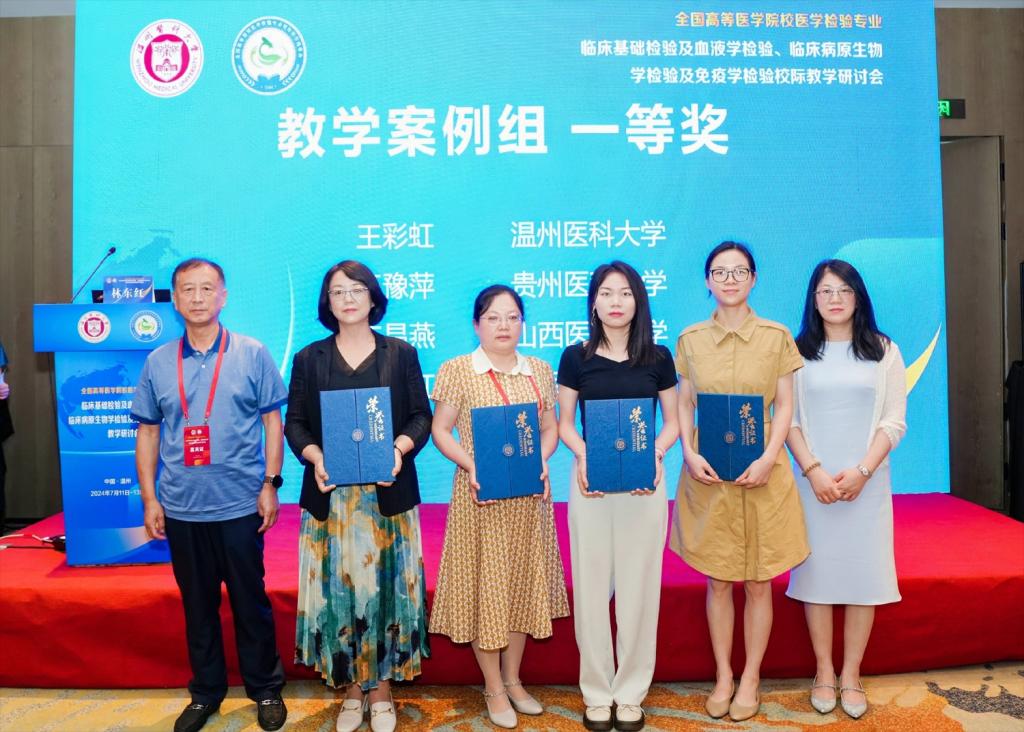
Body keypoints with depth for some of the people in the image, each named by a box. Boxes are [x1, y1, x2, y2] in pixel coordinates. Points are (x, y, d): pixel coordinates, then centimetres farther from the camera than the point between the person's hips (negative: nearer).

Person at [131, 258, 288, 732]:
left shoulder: (252, 354, -2)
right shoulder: (158, 363, 5)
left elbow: (272, 421, -1)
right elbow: (148, 432, 9)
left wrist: (270, 484, -6)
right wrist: (149, 499, 5)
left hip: (240, 505, -2)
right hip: (181, 507, 2)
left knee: (250, 601, 8)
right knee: (197, 604, 14)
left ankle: (265, 689, 26)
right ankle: (206, 692, 31)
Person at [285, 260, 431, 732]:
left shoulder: (401, 354, 6)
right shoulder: (309, 358, 8)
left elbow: (421, 415, 3)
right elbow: (295, 422, 5)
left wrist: (400, 448, -16)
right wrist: (314, 456, -14)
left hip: (388, 493, -1)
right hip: (330, 494, 1)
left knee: (384, 585, 3)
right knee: (338, 587, 4)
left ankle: (381, 686, 19)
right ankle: (352, 687, 20)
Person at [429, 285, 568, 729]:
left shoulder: (540, 371, 7)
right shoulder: (457, 370, -4)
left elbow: (550, 427, 10)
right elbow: (440, 429, -3)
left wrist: (542, 458, -9)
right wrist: (470, 465, -18)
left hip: (530, 495, 4)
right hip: (481, 493, -4)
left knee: (524, 582, 12)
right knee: (485, 584, 3)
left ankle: (513, 679, 31)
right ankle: (493, 688, 22)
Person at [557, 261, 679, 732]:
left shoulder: (658, 358, 3)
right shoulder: (576, 357, 1)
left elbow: (672, 422, 8)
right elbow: (564, 422, 5)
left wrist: (656, 454, -12)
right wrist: (582, 454, -14)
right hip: (591, 480, 0)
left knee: (638, 585, 6)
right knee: (592, 586, 5)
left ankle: (630, 693, 22)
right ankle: (596, 692, 21)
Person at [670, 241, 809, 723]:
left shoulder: (777, 337, 0)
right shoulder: (690, 340, 4)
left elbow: (785, 406, 0)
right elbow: (683, 405, 7)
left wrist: (768, 458, -14)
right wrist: (689, 453, -9)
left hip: (761, 472, -1)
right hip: (708, 474, 1)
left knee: (758, 582, 8)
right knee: (718, 581, 10)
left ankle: (750, 679, 25)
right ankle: (723, 677, 26)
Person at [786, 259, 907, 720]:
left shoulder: (883, 351, 5)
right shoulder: (798, 352, 4)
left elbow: (893, 421, 1)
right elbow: (788, 420, 0)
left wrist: (861, 471, -12)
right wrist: (814, 470, -12)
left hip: (867, 482, 1)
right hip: (813, 481, 0)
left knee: (862, 571, 3)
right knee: (817, 571, 3)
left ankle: (851, 674, 16)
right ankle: (824, 671, 16)